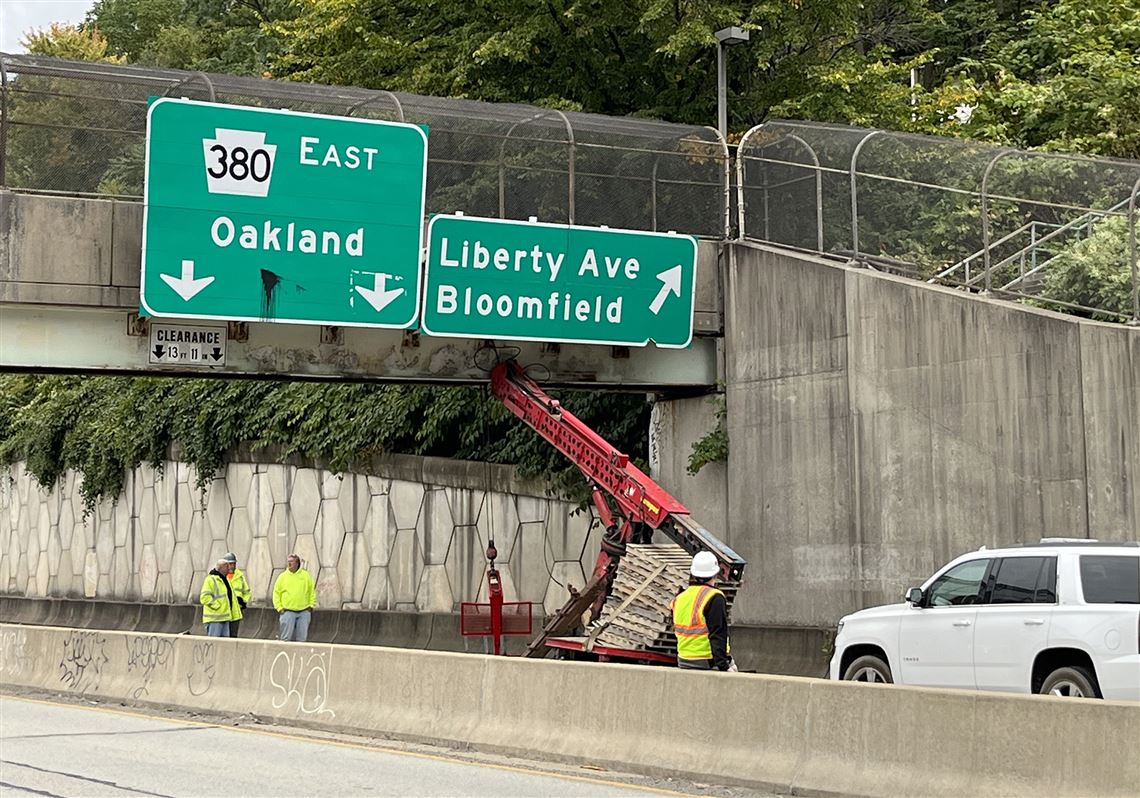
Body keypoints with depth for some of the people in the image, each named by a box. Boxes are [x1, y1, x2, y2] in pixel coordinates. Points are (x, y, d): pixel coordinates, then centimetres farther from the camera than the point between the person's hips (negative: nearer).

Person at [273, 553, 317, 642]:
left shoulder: (306, 575, 5)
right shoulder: (283, 576, 3)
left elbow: (312, 591, 11)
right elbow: (276, 593, 6)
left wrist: (311, 605, 3)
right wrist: (279, 607, -2)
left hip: (304, 612, 1)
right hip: (288, 612, -1)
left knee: (302, 637, 4)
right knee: (286, 637, -4)